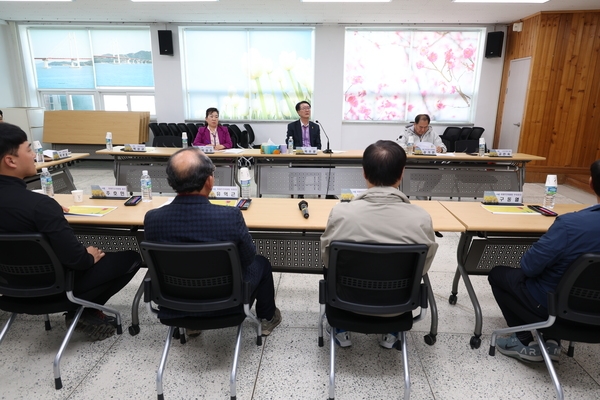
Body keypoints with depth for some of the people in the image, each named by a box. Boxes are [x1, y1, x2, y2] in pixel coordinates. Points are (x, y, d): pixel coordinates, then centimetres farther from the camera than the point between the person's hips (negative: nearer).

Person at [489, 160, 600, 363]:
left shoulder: (571, 223, -31)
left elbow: (529, 265, -23)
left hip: (552, 303, -6)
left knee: (497, 274, 17)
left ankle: (525, 343, 15)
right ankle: (552, 341, 22)